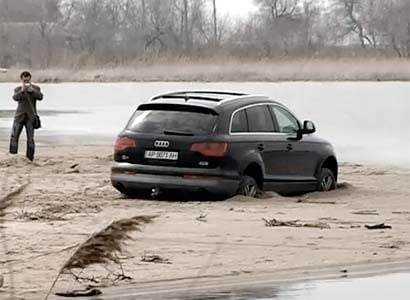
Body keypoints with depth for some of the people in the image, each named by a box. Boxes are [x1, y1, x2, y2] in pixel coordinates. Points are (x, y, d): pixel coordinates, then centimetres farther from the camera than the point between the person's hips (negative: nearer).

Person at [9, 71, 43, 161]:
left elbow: (40, 97, -13)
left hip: (30, 117, -1)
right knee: (14, 136, -6)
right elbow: (15, 97, -14)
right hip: (19, 116, 1)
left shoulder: (36, 88, 5)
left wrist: (32, 90, -25)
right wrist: (22, 90, -30)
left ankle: (29, 158, 3)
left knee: (30, 138, -3)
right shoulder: (18, 89, 5)